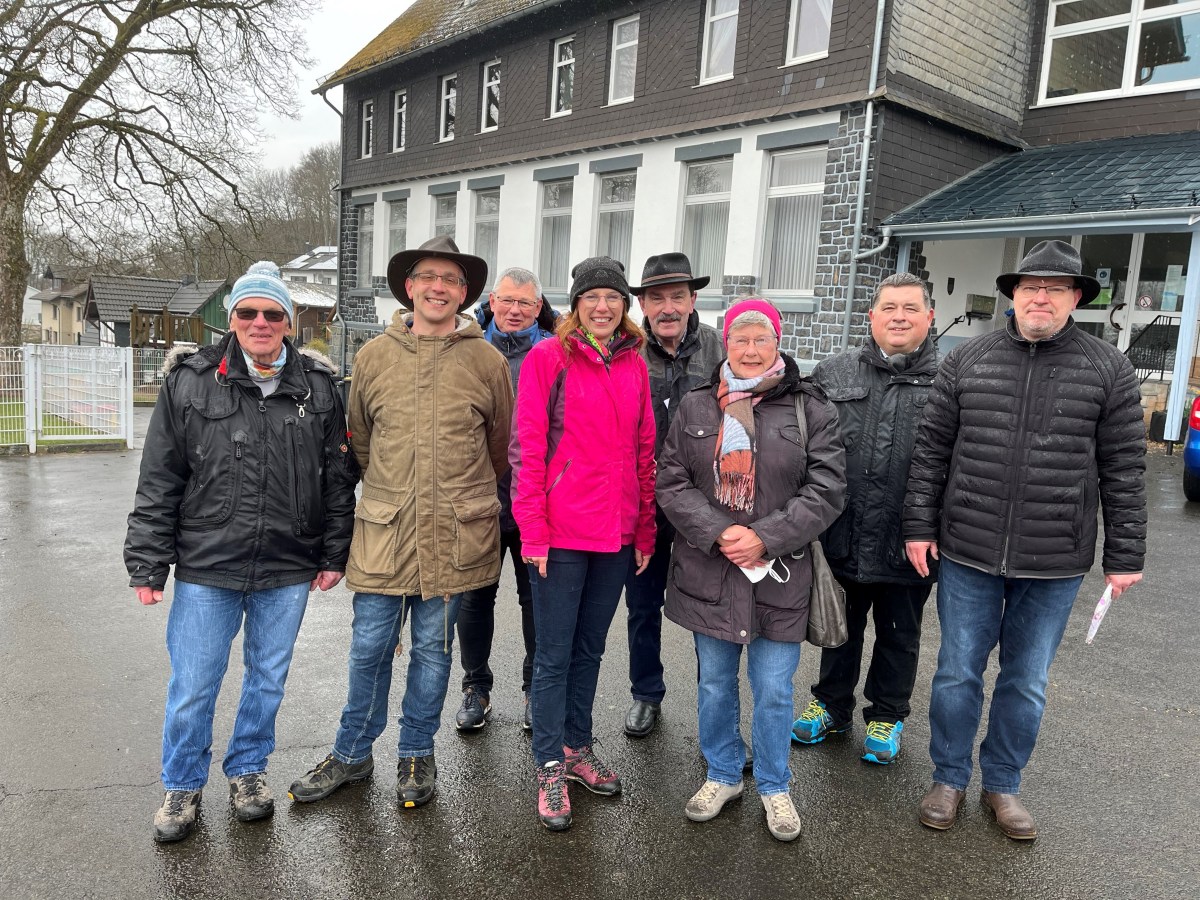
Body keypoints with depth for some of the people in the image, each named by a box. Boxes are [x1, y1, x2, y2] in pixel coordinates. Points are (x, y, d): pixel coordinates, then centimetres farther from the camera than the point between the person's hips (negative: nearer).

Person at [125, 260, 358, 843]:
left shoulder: (318, 386, 0)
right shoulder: (190, 380, -3)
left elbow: (339, 478, 5)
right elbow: (159, 482, -1)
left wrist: (334, 554, 4)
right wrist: (148, 564, -2)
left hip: (288, 571, 1)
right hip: (206, 567, -1)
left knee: (267, 677, 16)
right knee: (192, 686, 9)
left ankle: (247, 771, 39)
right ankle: (183, 786, 33)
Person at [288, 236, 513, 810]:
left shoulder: (486, 362, 0)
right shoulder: (374, 355, 5)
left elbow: (501, 447, 11)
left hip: (453, 535, -1)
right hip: (382, 530, 1)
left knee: (432, 649, 11)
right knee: (369, 647, 9)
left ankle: (417, 755, 30)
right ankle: (352, 754, 30)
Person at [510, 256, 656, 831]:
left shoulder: (634, 365, 9)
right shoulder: (548, 358, -5)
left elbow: (644, 452, 11)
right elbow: (526, 447, -8)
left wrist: (645, 531, 10)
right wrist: (532, 530, -12)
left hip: (616, 534, 5)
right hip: (560, 534, -5)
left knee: (590, 648, 18)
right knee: (554, 653, 6)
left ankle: (577, 748, 34)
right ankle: (550, 768, 21)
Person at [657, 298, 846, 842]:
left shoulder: (810, 409, -3)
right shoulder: (696, 408, 3)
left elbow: (826, 490, -7)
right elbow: (671, 482, -1)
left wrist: (765, 537, -17)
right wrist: (719, 534, -15)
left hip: (780, 577, -2)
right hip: (708, 572, 2)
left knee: (774, 691, 9)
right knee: (715, 684, 17)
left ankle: (774, 786, 32)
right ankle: (723, 775, 38)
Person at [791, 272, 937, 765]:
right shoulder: (832, 373, 2)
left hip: (908, 544, -1)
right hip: (841, 537, 2)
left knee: (899, 636, 17)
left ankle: (886, 715, 38)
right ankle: (831, 705, 40)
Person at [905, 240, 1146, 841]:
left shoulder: (1109, 370, -1)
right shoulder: (966, 360, 0)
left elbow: (1123, 470, 0)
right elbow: (931, 450, 2)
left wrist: (1124, 555, -1)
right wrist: (919, 526, -1)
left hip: (1056, 564, 0)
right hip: (967, 552, 0)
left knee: (1027, 682, 14)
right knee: (958, 672, 11)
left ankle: (1003, 784, 35)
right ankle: (949, 779, 31)